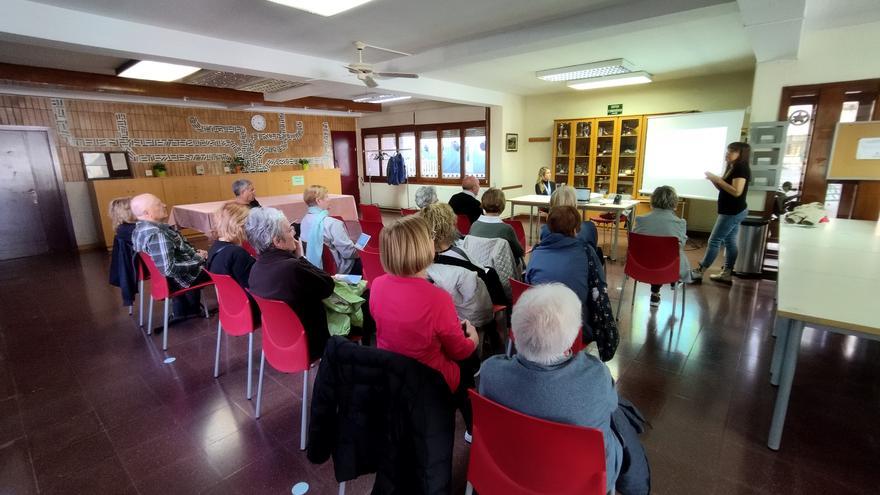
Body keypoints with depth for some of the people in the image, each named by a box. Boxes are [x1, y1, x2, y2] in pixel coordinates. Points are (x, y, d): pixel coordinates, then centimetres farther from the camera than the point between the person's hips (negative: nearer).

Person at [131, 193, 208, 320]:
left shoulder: (139, 229, -1)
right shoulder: (156, 235, -33)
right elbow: (169, 269, -36)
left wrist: (194, 252, 3)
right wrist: (199, 259, -25)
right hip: (180, 278, -9)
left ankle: (181, 312, 35)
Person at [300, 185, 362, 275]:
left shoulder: (304, 221, -2)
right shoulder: (331, 223, -26)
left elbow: (314, 244, 9)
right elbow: (348, 251, -24)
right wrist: (359, 252, -2)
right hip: (337, 269, -8)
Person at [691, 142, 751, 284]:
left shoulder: (741, 168, -16)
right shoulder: (733, 168, 14)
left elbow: (736, 192, -25)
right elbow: (724, 189, 16)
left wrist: (718, 179, -23)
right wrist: (714, 179, 0)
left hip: (733, 212, -10)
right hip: (732, 211, 10)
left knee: (714, 241, -7)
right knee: (729, 242, 10)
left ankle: (698, 272, -2)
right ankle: (726, 274, 15)